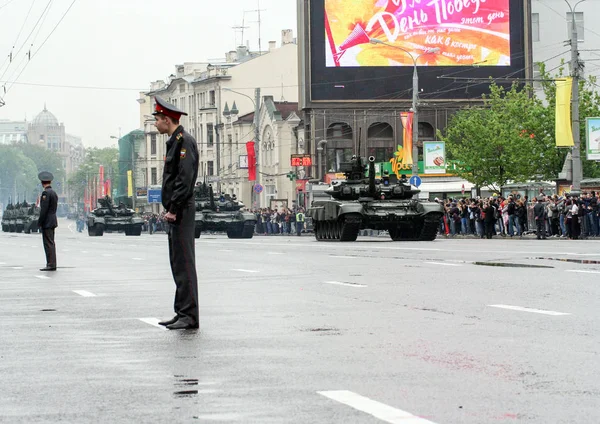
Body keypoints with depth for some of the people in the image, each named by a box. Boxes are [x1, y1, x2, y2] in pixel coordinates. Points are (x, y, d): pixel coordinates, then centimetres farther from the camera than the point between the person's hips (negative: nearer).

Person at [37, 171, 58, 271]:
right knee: (51, 243, 12)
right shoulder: (54, 193, 13)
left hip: (47, 222, -9)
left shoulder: (46, 193, -15)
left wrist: (39, 223, -14)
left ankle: (51, 264, -10)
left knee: (48, 244, -9)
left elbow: (44, 209, -19)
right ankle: (52, 264, 14)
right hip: (53, 221, 9)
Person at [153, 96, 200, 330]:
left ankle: (189, 315, -9)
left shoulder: (184, 141, -13)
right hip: (175, 212, 11)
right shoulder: (175, 141, 18)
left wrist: (173, 209, -21)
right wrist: (170, 210, 17)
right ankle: (182, 313, 16)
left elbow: (185, 178, -20)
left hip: (181, 211, -11)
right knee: (178, 264, 12)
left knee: (184, 263, -9)